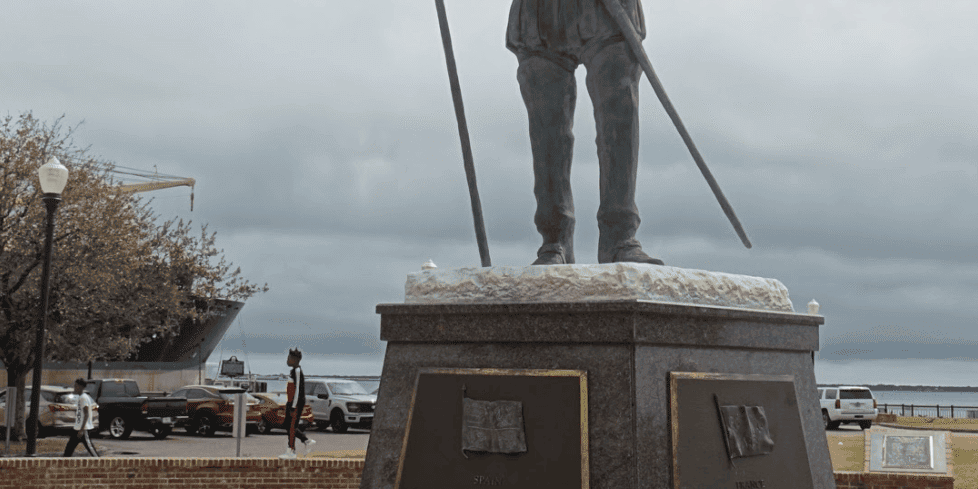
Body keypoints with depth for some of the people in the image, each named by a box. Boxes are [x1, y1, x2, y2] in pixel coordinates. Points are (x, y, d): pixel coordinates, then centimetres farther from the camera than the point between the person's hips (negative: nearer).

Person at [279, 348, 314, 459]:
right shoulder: (294, 371, 15)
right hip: (291, 402, 10)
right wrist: (289, 405, 23)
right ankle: (307, 441, 16)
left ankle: (291, 452, 0)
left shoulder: (297, 371, -17)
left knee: (291, 426, -5)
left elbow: (298, 389, -21)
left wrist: (293, 407, -22)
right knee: (288, 426, 13)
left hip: (296, 403, -10)